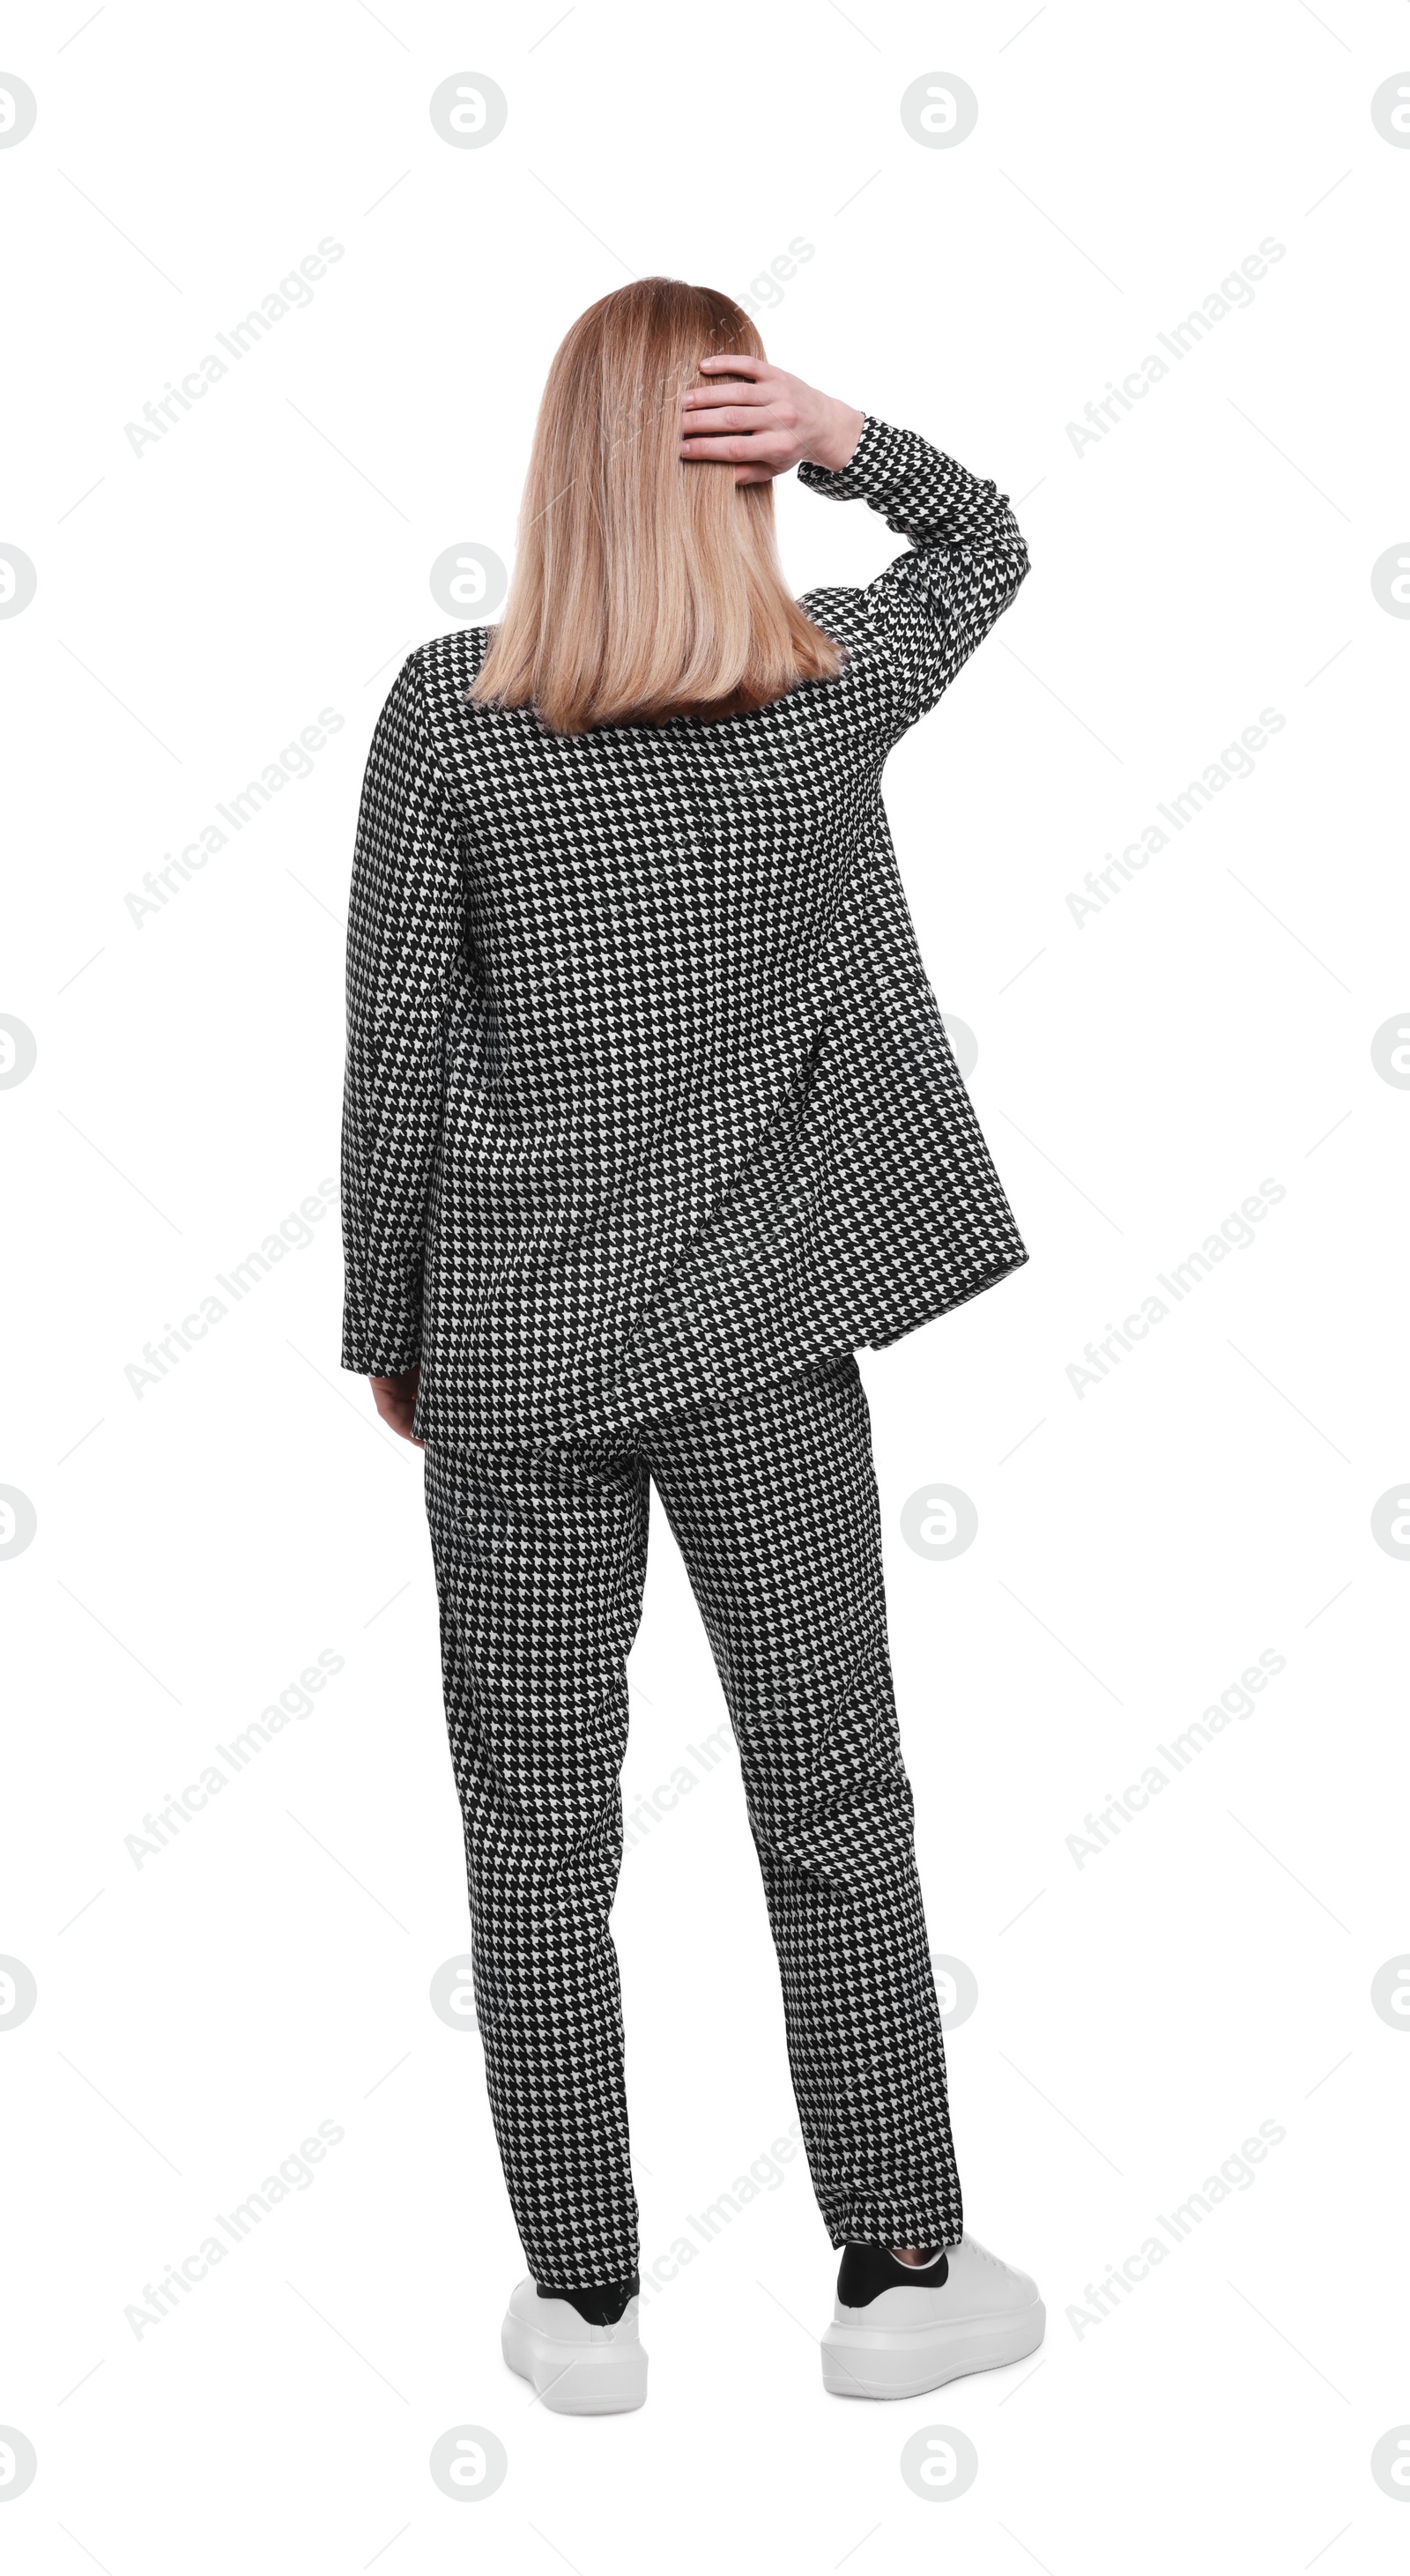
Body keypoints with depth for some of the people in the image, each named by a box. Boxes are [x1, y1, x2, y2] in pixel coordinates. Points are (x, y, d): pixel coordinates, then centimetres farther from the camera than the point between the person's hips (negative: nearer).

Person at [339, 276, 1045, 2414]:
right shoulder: (840, 693, -4)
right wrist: (853, 442, -1)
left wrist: (386, 1331, 6)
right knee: (836, 1804, 12)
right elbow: (988, 543, 18)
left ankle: (583, 2302, 21)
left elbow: (398, 1053, -5)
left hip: (511, 1348, 0)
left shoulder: (446, 713, -7)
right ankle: (900, 2272, 22)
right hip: (765, 1336, 1)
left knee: (539, 1833, 10)